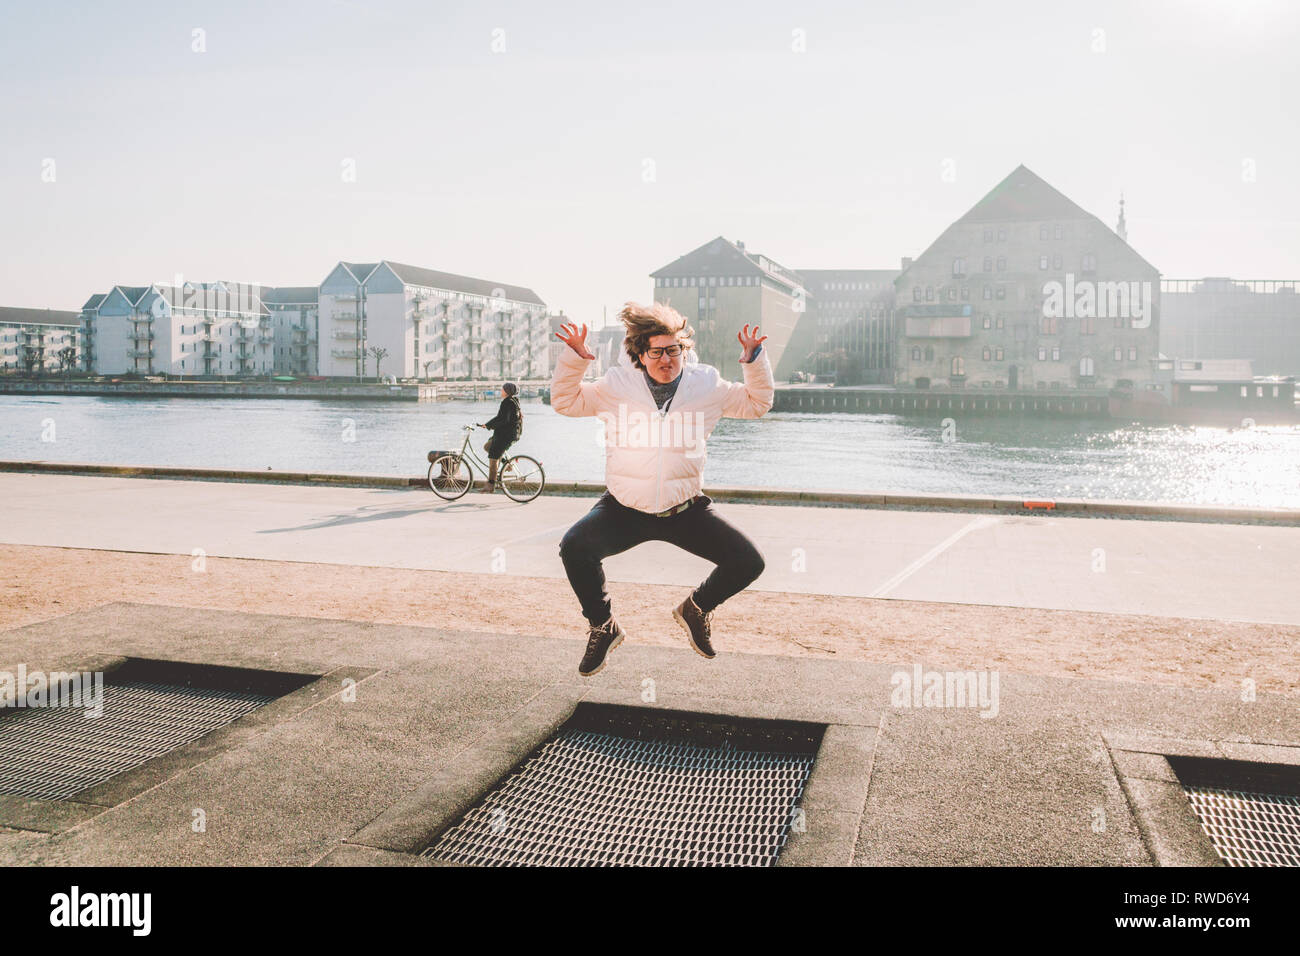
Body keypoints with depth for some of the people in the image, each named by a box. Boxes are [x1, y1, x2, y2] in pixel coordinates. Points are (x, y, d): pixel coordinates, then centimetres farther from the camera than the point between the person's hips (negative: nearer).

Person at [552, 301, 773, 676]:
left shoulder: (707, 385, 3)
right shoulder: (617, 385, 0)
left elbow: (757, 404, 13)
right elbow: (565, 401, 6)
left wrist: (755, 362, -4)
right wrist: (573, 359, -10)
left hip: (685, 510, 1)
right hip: (624, 510, -1)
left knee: (749, 562, -11)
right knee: (574, 546, -28)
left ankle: (695, 607, 22)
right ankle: (602, 627, 1)